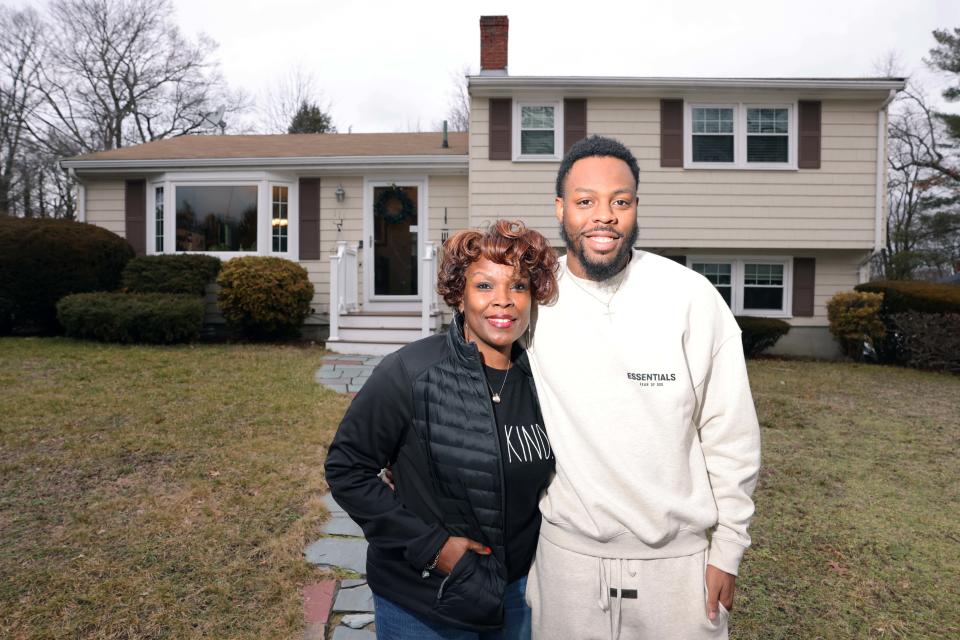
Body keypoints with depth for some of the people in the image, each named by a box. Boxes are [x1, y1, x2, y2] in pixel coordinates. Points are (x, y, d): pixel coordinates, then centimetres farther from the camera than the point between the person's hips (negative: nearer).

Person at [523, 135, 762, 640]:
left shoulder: (692, 296, -11)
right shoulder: (533, 299, -7)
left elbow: (731, 435, -4)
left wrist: (728, 548, -1)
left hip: (679, 556, -1)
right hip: (566, 552, 1)